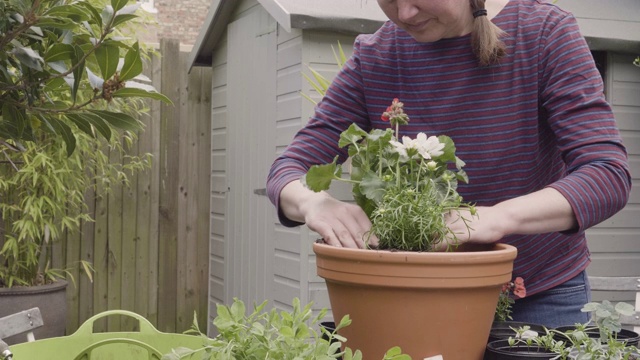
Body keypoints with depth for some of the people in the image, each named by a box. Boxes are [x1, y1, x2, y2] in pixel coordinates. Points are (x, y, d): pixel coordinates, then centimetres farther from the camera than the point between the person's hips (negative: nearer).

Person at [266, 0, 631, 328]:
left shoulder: (546, 32, -14)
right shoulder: (374, 57, -7)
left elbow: (610, 177, -24)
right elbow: (290, 169, -7)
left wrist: (501, 216, -41)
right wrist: (314, 203, -32)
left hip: (541, 298, -1)